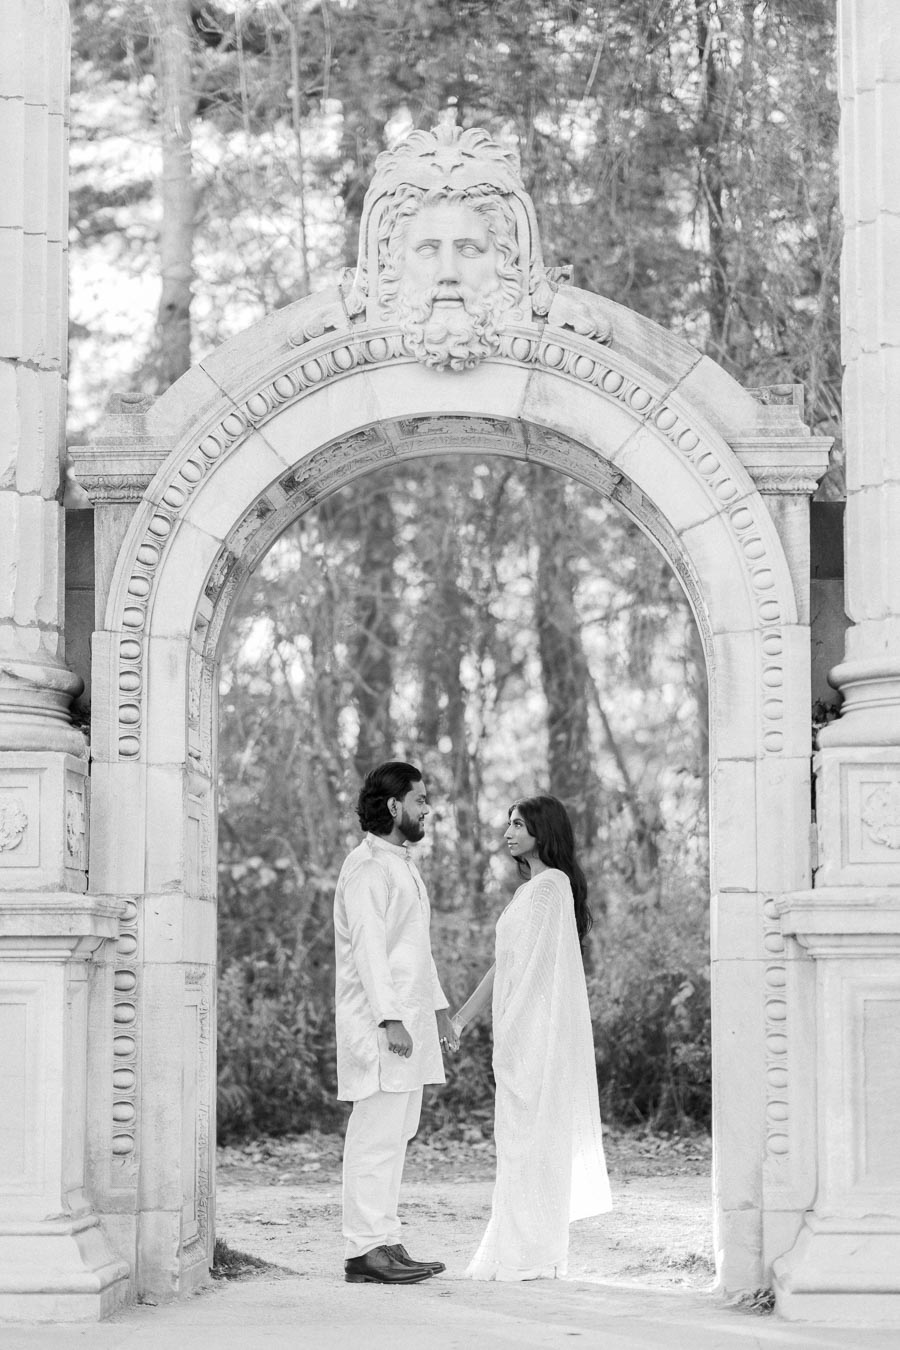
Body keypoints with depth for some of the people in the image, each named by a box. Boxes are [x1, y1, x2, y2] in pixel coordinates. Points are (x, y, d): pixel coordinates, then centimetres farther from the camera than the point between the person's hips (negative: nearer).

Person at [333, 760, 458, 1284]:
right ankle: (365, 1250, -10)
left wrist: (438, 1007, 25)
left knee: (395, 1135, 10)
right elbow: (369, 948, -18)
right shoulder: (367, 867, -11)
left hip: (410, 1019, 10)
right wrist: (390, 1020, -23)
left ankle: (387, 1245, 13)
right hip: (379, 1022, -10)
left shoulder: (403, 865, 21)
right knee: (376, 1136, -10)